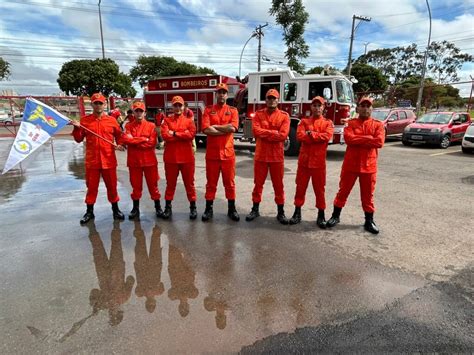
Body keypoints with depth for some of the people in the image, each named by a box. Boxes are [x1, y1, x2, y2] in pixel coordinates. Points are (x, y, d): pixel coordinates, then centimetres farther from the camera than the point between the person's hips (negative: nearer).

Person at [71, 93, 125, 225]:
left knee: (112, 186, 10)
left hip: (109, 160, 0)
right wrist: (76, 128, -11)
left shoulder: (112, 120, 3)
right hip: (92, 160, 0)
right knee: (91, 187, 10)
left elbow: (119, 136, 13)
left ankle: (115, 210, 24)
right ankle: (89, 212, 23)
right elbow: (79, 139, 6)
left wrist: (120, 145, -6)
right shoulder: (84, 120, 2)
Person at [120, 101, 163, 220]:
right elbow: (125, 139, -13)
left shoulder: (151, 126, 0)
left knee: (153, 184, 6)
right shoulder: (128, 126, 5)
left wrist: (134, 141, -10)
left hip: (149, 160, -1)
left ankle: (158, 207, 19)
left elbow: (152, 143, -11)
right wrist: (143, 139, -15)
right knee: (136, 185, 10)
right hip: (134, 161, 1)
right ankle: (135, 208, 23)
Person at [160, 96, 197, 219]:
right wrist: (183, 135, -12)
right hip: (170, 157, 1)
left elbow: (191, 134, -13)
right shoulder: (167, 120, 7)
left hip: (187, 157, -1)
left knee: (189, 183, 7)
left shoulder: (189, 120, 5)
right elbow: (165, 135, -11)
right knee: (170, 183, 11)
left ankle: (193, 207, 18)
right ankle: (168, 207, 22)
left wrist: (174, 133, -11)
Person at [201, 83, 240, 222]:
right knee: (211, 183, 8)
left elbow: (233, 127, -12)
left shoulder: (233, 110, 7)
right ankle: (209, 209, 18)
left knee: (230, 182, 8)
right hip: (212, 153, 0)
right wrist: (226, 130, -12)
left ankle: (232, 209, 19)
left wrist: (215, 126, -9)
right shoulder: (208, 110, 4)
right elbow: (206, 129, -12)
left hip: (228, 153, 1)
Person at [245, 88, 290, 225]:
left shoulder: (284, 116, 1)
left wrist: (265, 134, -11)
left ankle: (281, 212, 16)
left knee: (278, 185, 6)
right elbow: (256, 131, -11)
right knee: (258, 183, 9)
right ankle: (255, 209, 22)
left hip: (277, 156, -1)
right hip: (260, 155, 1)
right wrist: (274, 133, -13)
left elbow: (283, 135, -13)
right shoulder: (258, 114, 5)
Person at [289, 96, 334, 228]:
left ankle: (321, 215, 16)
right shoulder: (304, 121, 9)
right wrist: (318, 137, -12)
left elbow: (327, 136, -13)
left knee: (319, 188, 5)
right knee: (300, 187, 7)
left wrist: (310, 134, -10)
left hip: (319, 161, -1)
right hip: (304, 159, 1)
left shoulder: (328, 123, 7)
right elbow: (300, 136, -9)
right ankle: (297, 212, 17)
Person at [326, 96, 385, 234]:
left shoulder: (378, 124, 4)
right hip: (350, 164, 0)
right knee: (343, 191, 9)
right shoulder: (351, 123, 3)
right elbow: (348, 138, -15)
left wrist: (358, 140, -12)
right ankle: (335, 216, 23)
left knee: (368, 195, 9)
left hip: (369, 166, 1)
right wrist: (369, 138, -14)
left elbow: (379, 142, -12)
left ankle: (369, 221, 22)